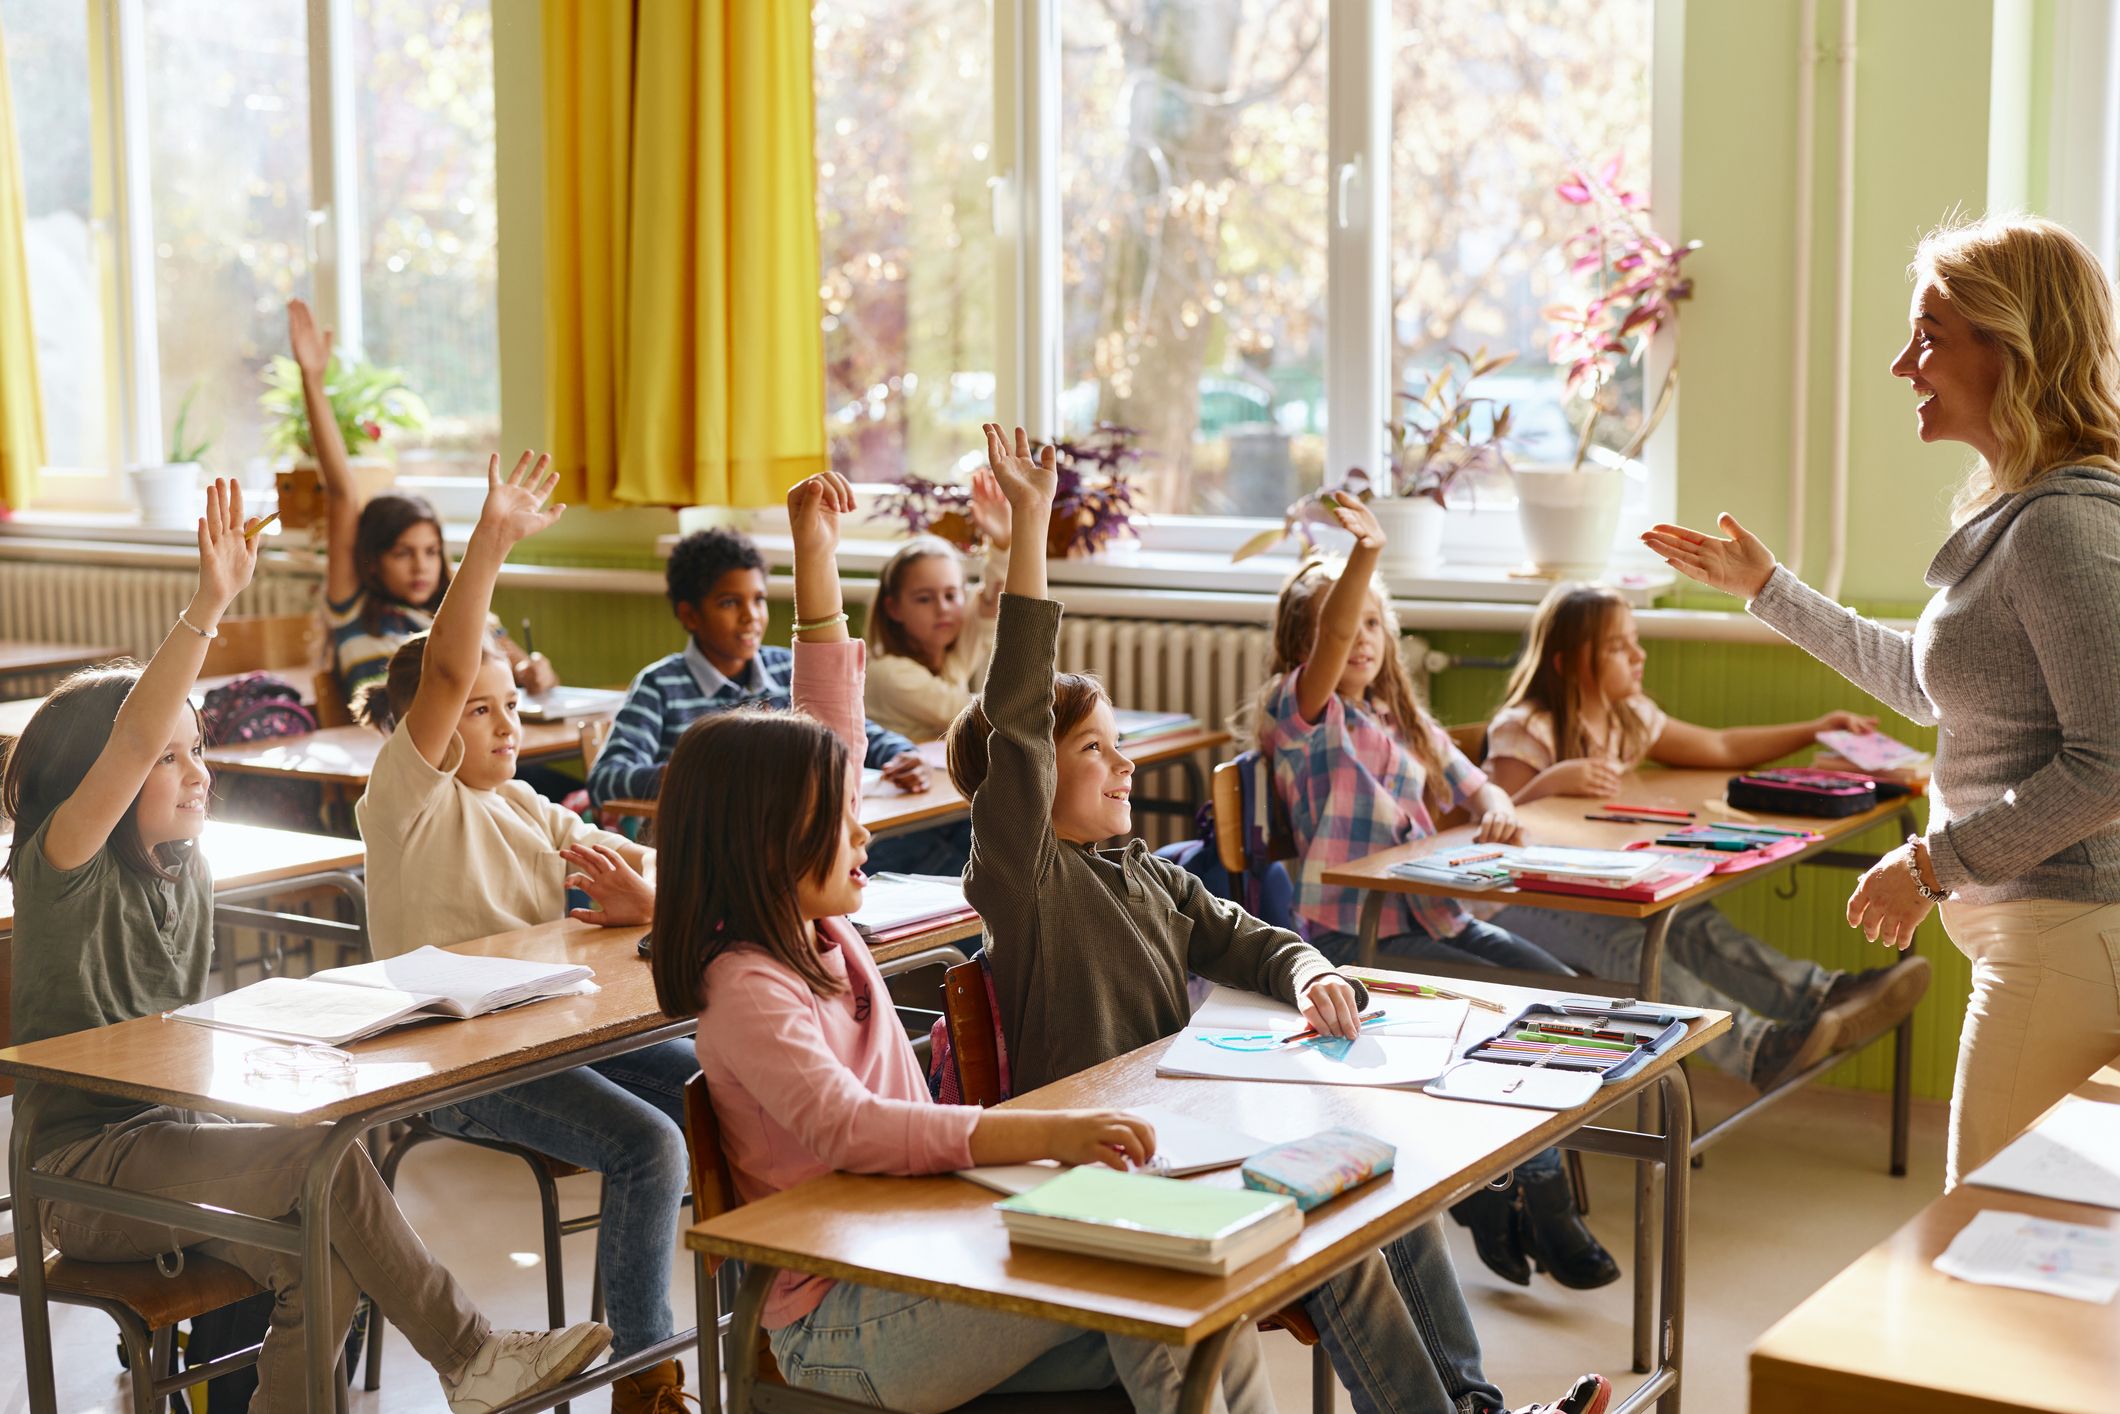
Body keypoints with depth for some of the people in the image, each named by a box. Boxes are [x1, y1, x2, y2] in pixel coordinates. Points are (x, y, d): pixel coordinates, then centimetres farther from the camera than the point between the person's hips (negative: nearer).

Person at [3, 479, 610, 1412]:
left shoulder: (188, 872, 9)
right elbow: (131, 738, -31)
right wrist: (208, 606, -41)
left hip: (165, 1142, 7)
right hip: (82, 1170, -7)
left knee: (323, 1272, -23)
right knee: (319, 1160, -27)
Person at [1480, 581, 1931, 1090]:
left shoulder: (1630, 718, 14)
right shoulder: (1524, 729, -11)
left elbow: (1721, 748, 21)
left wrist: (1815, 730, 18)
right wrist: (1551, 783, -37)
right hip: (1521, 902, -8)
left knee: (1690, 924, -22)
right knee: (1625, 942, -34)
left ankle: (1820, 995, -38)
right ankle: (1755, 1047, -52)